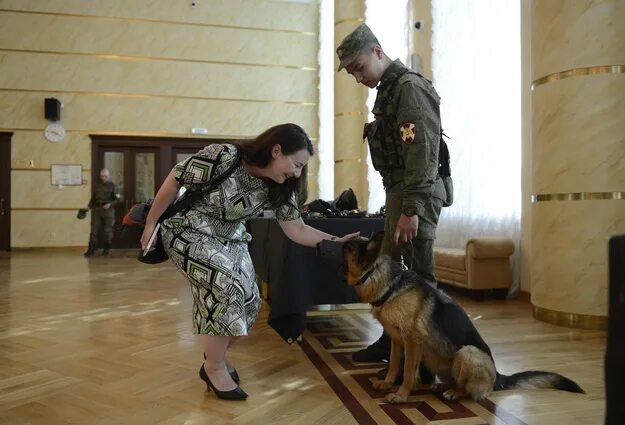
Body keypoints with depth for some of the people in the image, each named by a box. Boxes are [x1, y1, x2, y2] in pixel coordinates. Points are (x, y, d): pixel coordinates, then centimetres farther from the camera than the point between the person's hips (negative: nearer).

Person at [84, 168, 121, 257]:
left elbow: (117, 199, -2)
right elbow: (93, 198, 21)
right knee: (94, 230, -2)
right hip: (97, 209, 3)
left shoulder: (112, 186, 1)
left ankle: (106, 249, 16)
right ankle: (91, 250, -2)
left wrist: (110, 204, -16)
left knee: (107, 231, 3)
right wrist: (89, 206, 9)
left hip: (108, 210, -3)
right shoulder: (97, 186, 13)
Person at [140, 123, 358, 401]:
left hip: (229, 238, 7)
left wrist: (337, 241, -19)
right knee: (225, 288, -23)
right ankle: (214, 368, -2)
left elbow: (297, 229, -8)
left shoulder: (279, 188, -12)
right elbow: (173, 182, -20)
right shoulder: (223, 157, -30)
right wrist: (150, 223, -13)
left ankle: (215, 355, 26)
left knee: (248, 301, 0)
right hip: (189, 230, -6)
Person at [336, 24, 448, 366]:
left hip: (416, 196, -10)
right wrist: (397, 204, 14)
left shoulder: (410, 86, -11)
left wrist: (411, 209, -24)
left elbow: (423, 152, -20)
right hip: (397, 192, 10)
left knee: (417, 276, -5)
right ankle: (391, 341, 28)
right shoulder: (388, 90, 18)